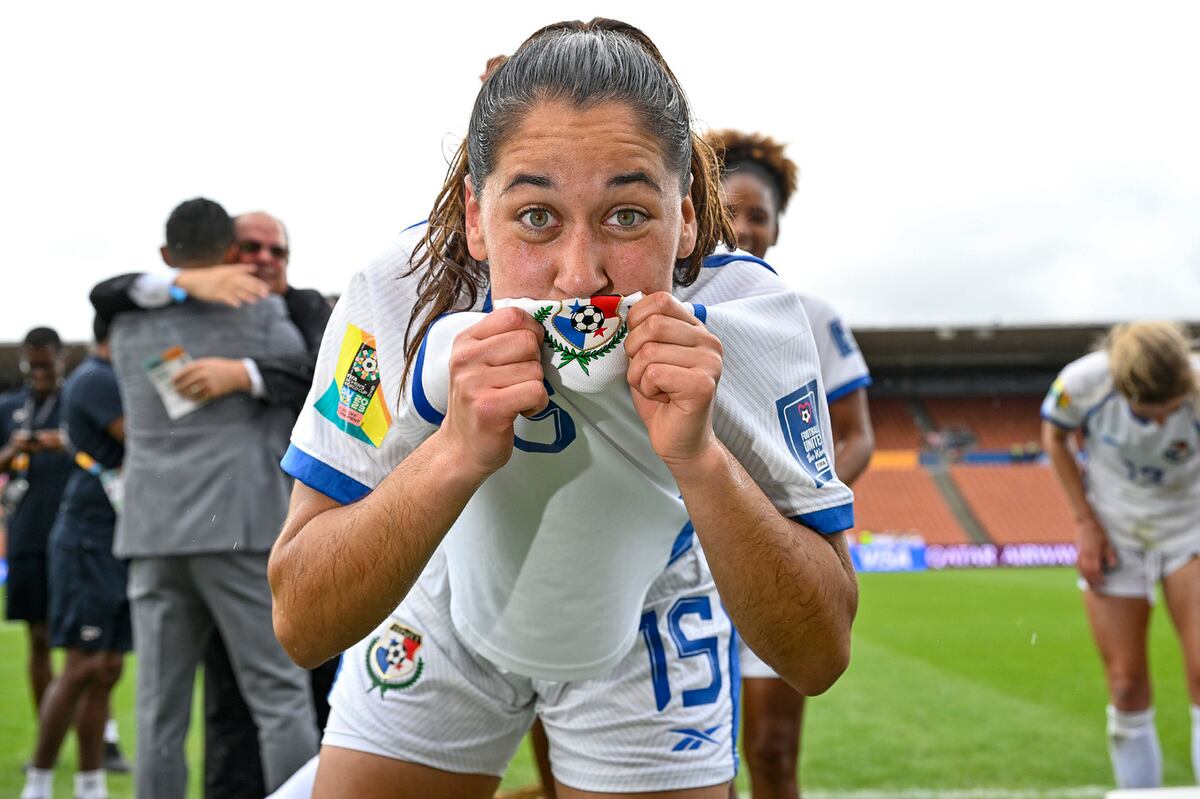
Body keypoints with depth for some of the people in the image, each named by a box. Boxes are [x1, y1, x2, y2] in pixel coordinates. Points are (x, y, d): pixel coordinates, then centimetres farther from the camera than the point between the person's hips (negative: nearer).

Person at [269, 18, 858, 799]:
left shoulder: (753, 317, -30)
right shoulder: (401, 295, -32)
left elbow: (819, 657, -28)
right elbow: (301, 625, -30)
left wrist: (699, 458, -45)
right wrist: (457, 450, -47)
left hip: (646, 639, 1)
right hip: (443, 626, 0)